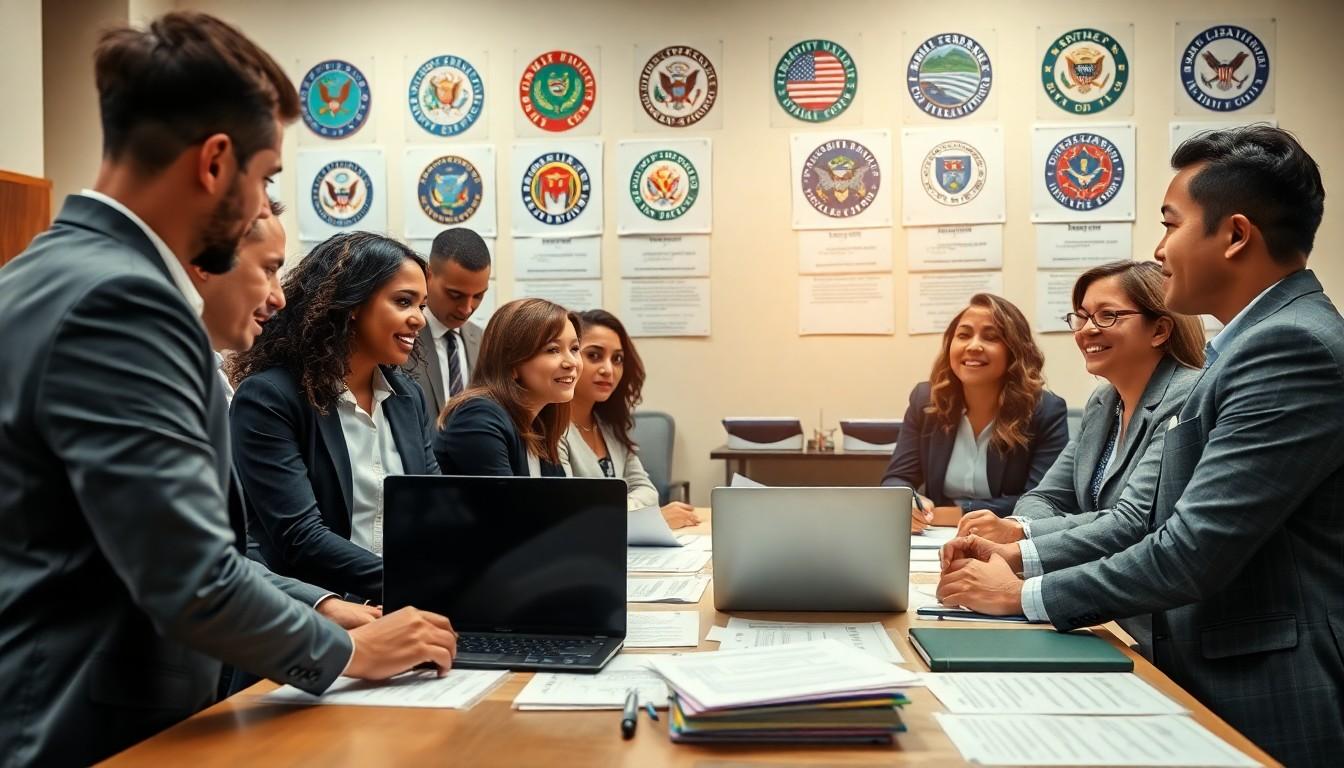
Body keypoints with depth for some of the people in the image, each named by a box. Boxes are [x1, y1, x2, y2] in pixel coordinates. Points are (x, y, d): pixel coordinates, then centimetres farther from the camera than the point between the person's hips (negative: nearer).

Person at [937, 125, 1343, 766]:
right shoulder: (1265, 339, 11)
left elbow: (1195, 550, -25)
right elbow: (1157, 513, 12)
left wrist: (1024, 594, -14)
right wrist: (1020, 555, 2)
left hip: (1265, 710, -9)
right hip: (1218, 683, 9)